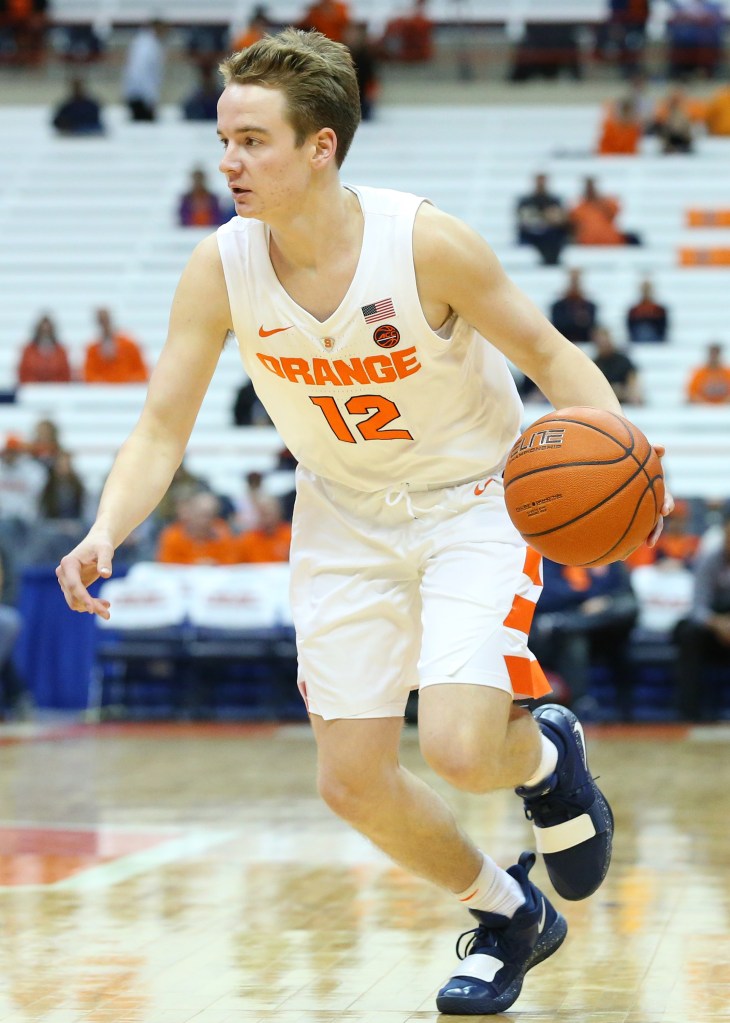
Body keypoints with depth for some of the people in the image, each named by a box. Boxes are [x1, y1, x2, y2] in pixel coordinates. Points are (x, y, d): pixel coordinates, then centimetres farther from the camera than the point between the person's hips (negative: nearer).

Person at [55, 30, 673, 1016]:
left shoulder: (426, 242, -26)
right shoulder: (220, 268, -16)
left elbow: (550, 355, -13)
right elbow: (163, 429, -11)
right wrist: (106, 533, -30)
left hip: (476, 501, -4)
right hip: (346, 517, 4)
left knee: (459, 746, -23)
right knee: (354, 781, 0)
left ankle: (547, 752, 17)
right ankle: (510, 916, 28)